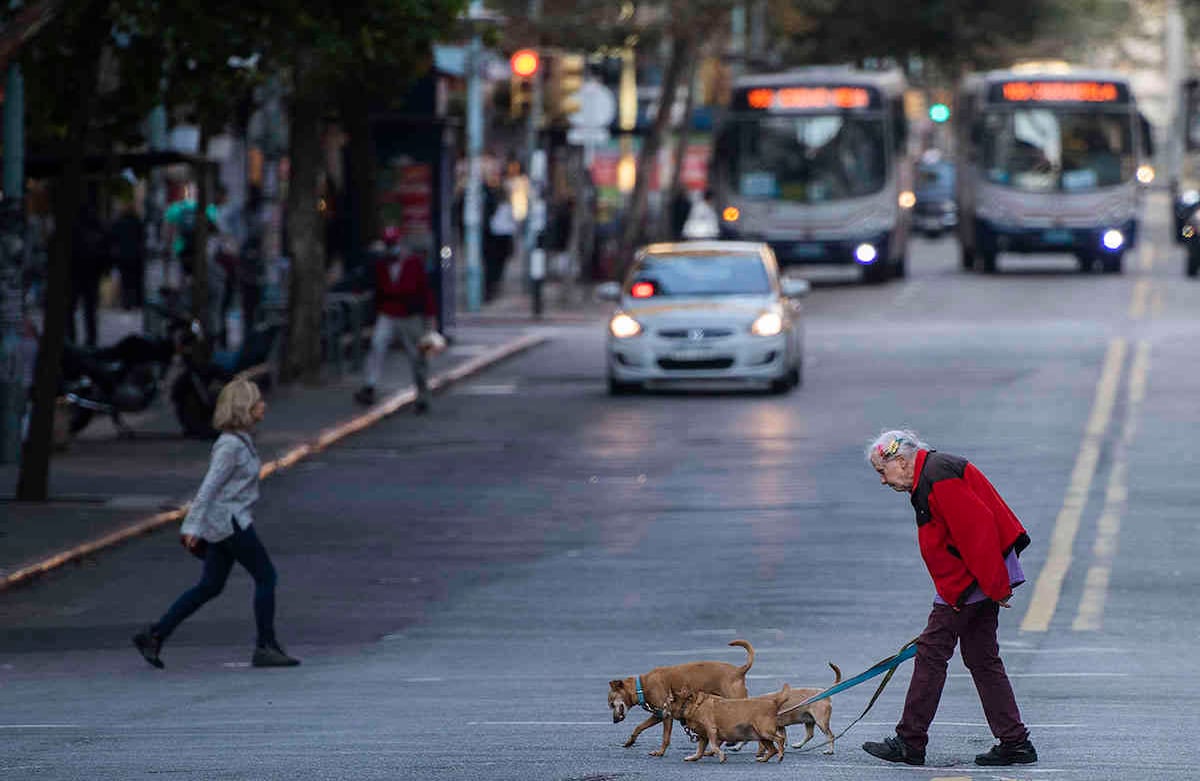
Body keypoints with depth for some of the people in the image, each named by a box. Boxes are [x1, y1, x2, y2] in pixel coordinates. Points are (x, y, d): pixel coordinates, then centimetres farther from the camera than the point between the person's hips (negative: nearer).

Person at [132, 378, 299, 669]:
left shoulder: (239, 439, 12)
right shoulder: (230, 445, -17)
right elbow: (209, 487, -20)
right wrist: (194, 528, -21)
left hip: (222, 524, 10)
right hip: (229, 523, -10)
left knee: (210, 587, 11)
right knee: (266, 577, -1)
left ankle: (154, 636, 11)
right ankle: (266, 648, 4)